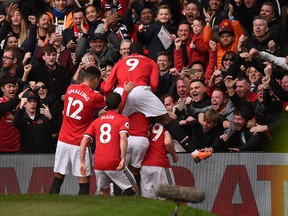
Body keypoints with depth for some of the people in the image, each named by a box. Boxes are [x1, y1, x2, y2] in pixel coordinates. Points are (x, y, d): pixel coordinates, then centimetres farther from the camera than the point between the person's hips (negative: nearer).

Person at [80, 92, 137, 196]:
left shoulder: (96, 121, 17)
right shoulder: (123, 119, 2)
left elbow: (84, 141, 9)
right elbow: (123, 137, -16)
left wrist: (82, 162, 12)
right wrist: (123, 159, -19)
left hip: (98, 164, 5)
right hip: (114, 163, -5)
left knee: (103, 192, 22)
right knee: (131, 188, 9)